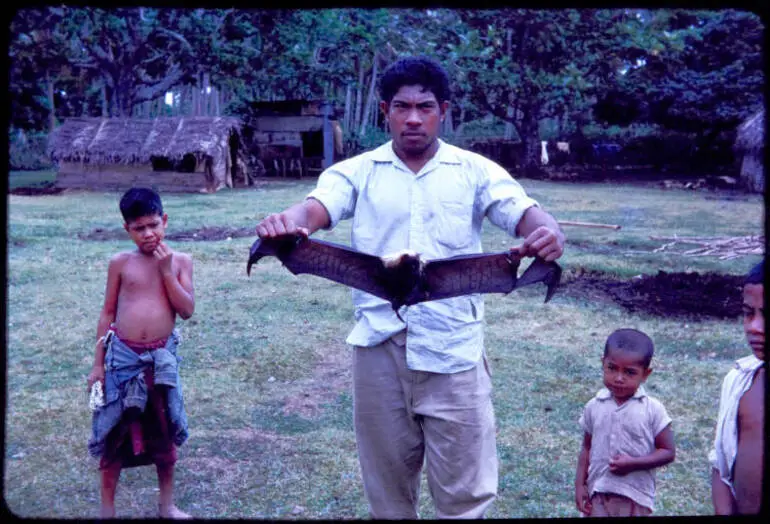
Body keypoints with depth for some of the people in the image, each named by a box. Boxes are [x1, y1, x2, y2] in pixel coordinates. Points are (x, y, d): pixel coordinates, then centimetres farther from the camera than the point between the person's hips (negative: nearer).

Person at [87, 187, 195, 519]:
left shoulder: (180, 261, 0)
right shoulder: (120, 263, -2)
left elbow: (187, 311, -8)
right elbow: (108, 313, 3)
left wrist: (166, 271, -14)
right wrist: (98, 364, 2)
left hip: (161, 357, 1)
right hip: (123, 356, -1)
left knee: (164, 432, 12)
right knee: (114, 432, 7)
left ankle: (167, 505, 29)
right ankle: (107, 508, 23)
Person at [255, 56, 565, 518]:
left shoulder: (476, 171, 5)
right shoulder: (357, 172, 6)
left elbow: (525, 213, -6)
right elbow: (317, 207, -10)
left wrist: (549, 232, -31)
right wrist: (287, 221, -35)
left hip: (453, 347, -1)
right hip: (380, 345, 1)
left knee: (465, 489, 6)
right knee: (387, 484, 16)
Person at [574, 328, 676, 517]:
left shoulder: (653, 410, -10)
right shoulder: (593, 407, -1)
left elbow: (668, 452, -7)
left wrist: (633, 463, -19)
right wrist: (580, 484, 2)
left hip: (636, 496, -2)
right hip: (599, 493, 2)